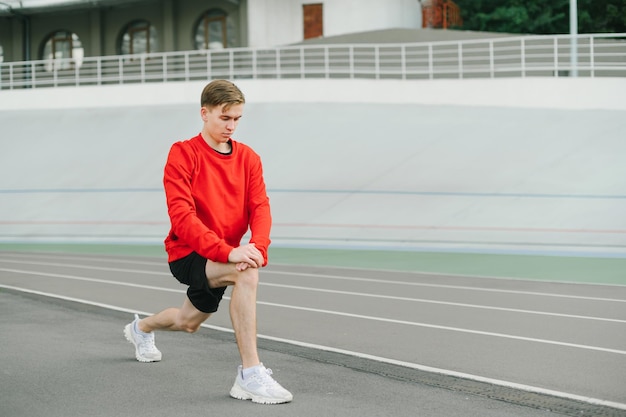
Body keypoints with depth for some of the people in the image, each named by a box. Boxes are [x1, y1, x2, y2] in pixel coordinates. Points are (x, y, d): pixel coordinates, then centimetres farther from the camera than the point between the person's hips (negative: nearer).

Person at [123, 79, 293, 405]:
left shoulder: (249, 158, 1)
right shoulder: (183, 154, -15)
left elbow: (259, 207, -8)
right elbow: (181, 215, -25)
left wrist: (257, 248, -30)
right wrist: (226, 252, -36)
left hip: (224, 256, 6)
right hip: (187, 254, -6)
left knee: (188, 322, 25)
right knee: (246, 274, -35)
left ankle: (141, 329, 61)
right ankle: (249, 375, -34)